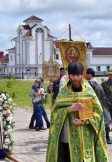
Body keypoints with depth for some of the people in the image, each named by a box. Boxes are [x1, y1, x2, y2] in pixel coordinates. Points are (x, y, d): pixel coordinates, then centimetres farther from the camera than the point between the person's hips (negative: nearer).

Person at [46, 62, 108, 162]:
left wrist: (84, 121, -13)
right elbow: (55, 112, 1)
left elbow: (98, 112, 1)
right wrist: (69, 109, -16)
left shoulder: (89, 91, 1)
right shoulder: (63, 92, 4)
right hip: (67, 138, 1)